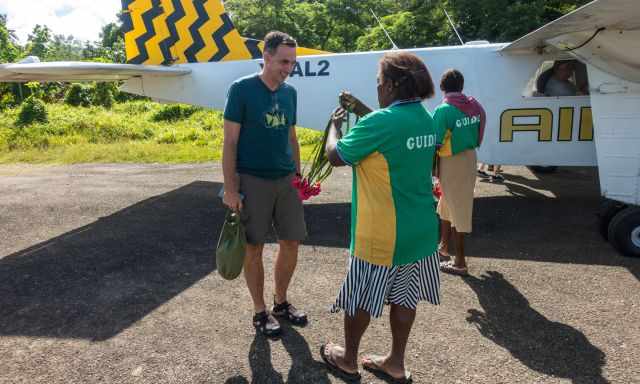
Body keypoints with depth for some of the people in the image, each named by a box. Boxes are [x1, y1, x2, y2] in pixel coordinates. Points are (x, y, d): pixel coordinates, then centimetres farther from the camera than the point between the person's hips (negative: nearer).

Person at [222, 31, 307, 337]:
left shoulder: (290, 92, 8)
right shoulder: (242, 89, -8)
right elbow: (230, 142, -9)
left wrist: (298, 177, 15)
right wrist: (230, 189, -13)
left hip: (286, 180, 6)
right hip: (252, 181, -5)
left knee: (292, 242, 9)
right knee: (254, 247, 4)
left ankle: (281, 302, 29)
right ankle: (260, 311, 21)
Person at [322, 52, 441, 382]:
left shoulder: (381, 121, -21)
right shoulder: (426, 119, 5)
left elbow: (335, 156, -13)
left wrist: (335, 124, 5)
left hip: (382, 233, -7)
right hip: (419, 229, 8)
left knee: (360, 298, 12)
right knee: (404, 297, 18)